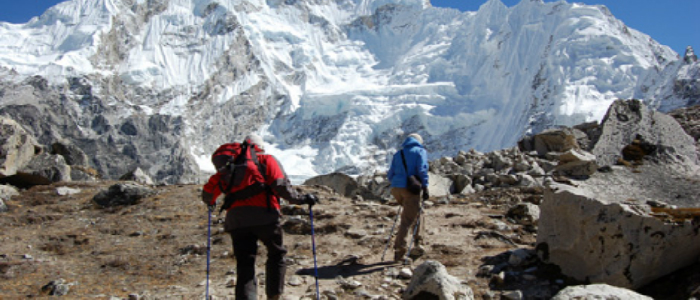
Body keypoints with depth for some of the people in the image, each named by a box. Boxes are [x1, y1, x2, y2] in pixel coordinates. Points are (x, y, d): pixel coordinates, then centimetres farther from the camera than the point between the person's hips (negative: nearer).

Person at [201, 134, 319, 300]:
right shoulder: (267, 160, 12)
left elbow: (209, 189, 21)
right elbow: (280, 185, -5)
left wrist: (209, 202, 42)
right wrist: (300, 199, 1)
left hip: (235, 220, 3)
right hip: (263, 217, -3)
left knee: (244, 263, 6)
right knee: (277, 254, 17)